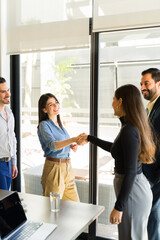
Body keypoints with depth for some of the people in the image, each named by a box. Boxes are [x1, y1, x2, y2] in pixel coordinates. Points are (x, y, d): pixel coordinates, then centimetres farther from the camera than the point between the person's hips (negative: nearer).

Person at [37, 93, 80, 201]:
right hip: (54, 168, -7)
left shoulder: (59, 124, 12)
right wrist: (74, 139, -41)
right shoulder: (44, 125, -11)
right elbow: (52, 145, -28)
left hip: (67, 167, 7)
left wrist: (71, 146, 4)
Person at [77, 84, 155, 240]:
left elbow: (130, 172, -25)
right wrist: (89, 139, 31)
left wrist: (118, 207, -21)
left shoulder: (129, 130, -23)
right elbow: (115, 148, 23)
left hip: (133, 192, -9)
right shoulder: (132, 126, 6)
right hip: (138, 186, 9)